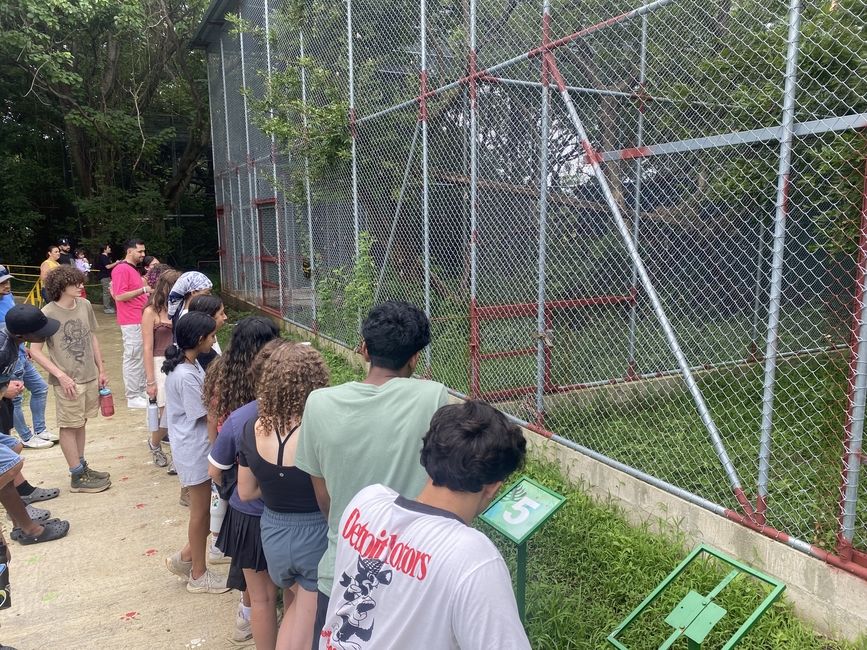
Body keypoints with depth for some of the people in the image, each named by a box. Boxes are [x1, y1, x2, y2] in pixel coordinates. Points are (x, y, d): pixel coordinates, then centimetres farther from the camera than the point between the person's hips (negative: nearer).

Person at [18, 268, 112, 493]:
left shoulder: (85, 305, 1)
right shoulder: (47, 313, -15)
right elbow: (35, 350, -11)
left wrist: (101, 370, 13)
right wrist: (61, 375, -17)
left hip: (89, 376, 5)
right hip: (68, 381, -5)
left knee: (81, 423, 17)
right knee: (69, 427, 6)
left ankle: (82, 467, 30)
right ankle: (77, 477, 16)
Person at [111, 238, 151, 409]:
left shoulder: (134, 269, 17)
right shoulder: (121, 269, -12)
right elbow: (119, 296, -19)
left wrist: (147, 290, 11)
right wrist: (143, 289, -20)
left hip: (141, 320, 10)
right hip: (131, 322, -9)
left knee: (142, 357, 14)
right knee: (133, 358, -4)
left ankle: (142, 391, 24)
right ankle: (133, 397, 4)